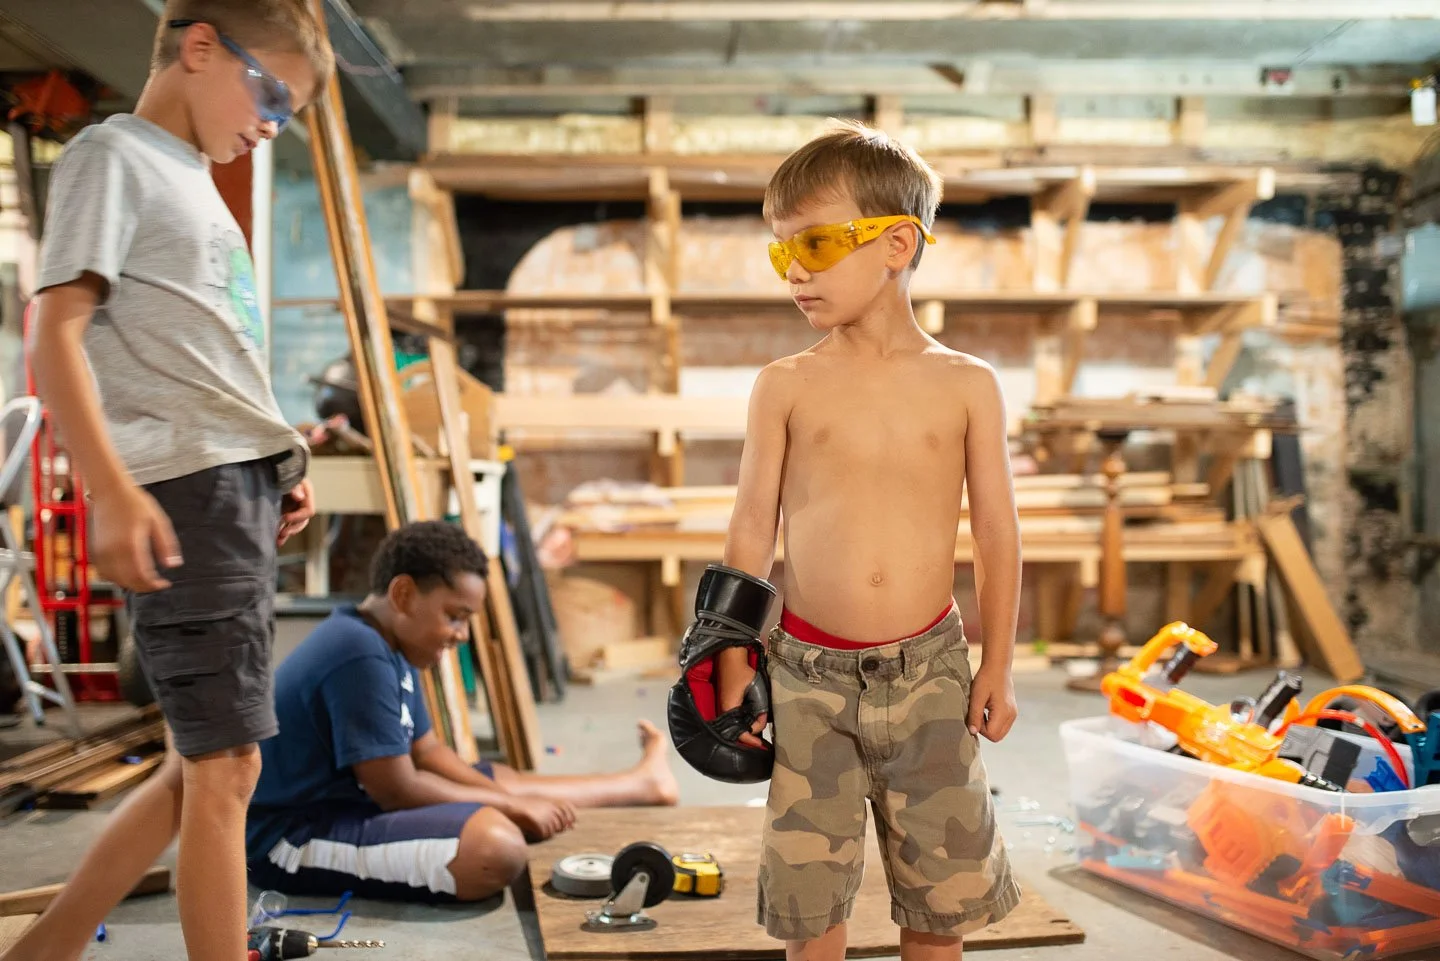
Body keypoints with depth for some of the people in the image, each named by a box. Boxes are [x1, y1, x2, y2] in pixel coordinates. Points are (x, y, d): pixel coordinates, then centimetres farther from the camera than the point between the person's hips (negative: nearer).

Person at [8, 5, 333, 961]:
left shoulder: (195, 182, 23)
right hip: (186, 491, -9)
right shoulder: (113, 154, -3)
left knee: (206, 763, 12)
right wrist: (112, 489, -22)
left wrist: (278, 469, 18)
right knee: (227, 765, -6)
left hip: (244, 489, 9)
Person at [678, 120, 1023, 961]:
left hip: (929, 669, 1)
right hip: (809, 672, 0)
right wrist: (733, 657, -1)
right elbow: (754, 526, 1)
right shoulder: (785, 386, -1)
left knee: (940, 884, 12)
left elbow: (998, 531, 3)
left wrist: (999, 664, 2)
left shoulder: (966, 384, 0)